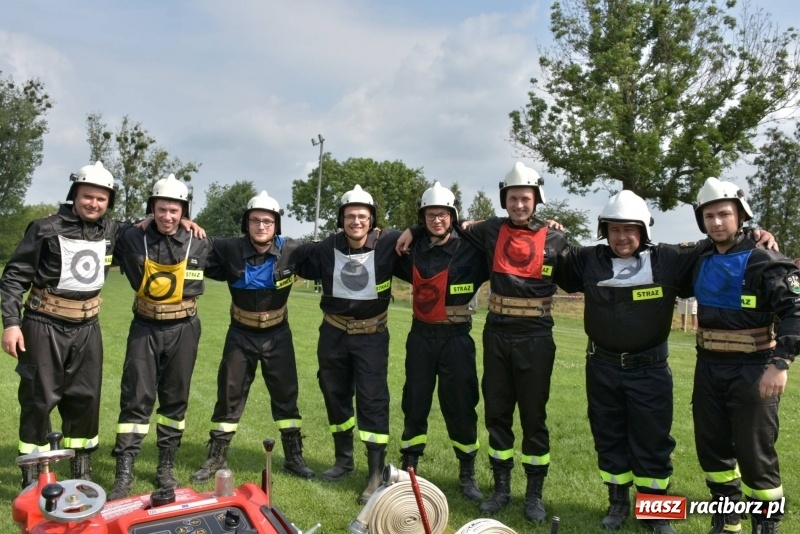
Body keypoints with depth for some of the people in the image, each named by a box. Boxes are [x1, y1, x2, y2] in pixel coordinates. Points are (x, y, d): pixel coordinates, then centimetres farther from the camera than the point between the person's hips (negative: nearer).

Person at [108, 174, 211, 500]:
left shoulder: (199, 244, -4)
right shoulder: (133, 239, -5)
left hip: (182, 329, 1)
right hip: (145, 328, 0)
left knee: (175, 399, 10)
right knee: (136, 399, -2)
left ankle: (166, 467, 23)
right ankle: (124, 474, 3)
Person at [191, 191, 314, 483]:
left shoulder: (291, 251, -14)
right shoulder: (229, 250, -14)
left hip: (277, 335, 0)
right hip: (240, 334, 0)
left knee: (286, 395, 10)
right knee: (229, 395, 8)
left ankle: (294, 457, 24)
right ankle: (216, 458, 23)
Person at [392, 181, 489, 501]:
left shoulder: (470, 250, -7)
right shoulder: (414, 250, 5)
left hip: (456, 338, -3)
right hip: (421, 335, 3)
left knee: (460, 406, 3)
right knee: (414, 404, 10)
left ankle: (467, 475, 20)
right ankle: (408, 469, 23)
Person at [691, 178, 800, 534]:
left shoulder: (764, 261, -10)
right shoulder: (702, 265, 10)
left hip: (752, 370, -6)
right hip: (708, 369, 7)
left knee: (755, 454, -1)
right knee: (712, 449, 12)